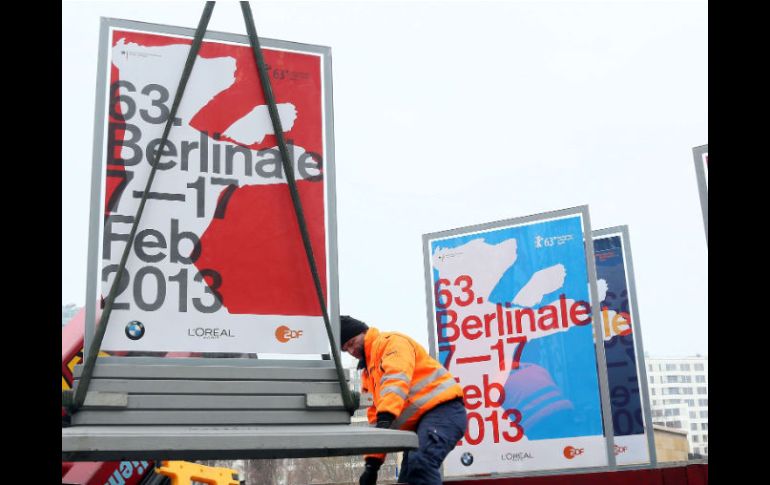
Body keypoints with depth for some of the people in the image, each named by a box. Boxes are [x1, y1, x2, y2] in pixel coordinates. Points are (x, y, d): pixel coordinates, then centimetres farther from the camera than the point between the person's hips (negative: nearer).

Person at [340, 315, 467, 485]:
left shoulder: (391, 342, -3)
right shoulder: (368, 372, 24)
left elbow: (396, 380, -24)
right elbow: (375, 419, 21)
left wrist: (386, 417, -38)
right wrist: (373, 460, 11)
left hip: (443, 410, -10)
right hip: (417, 423, 10)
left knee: (420, 463, -31)